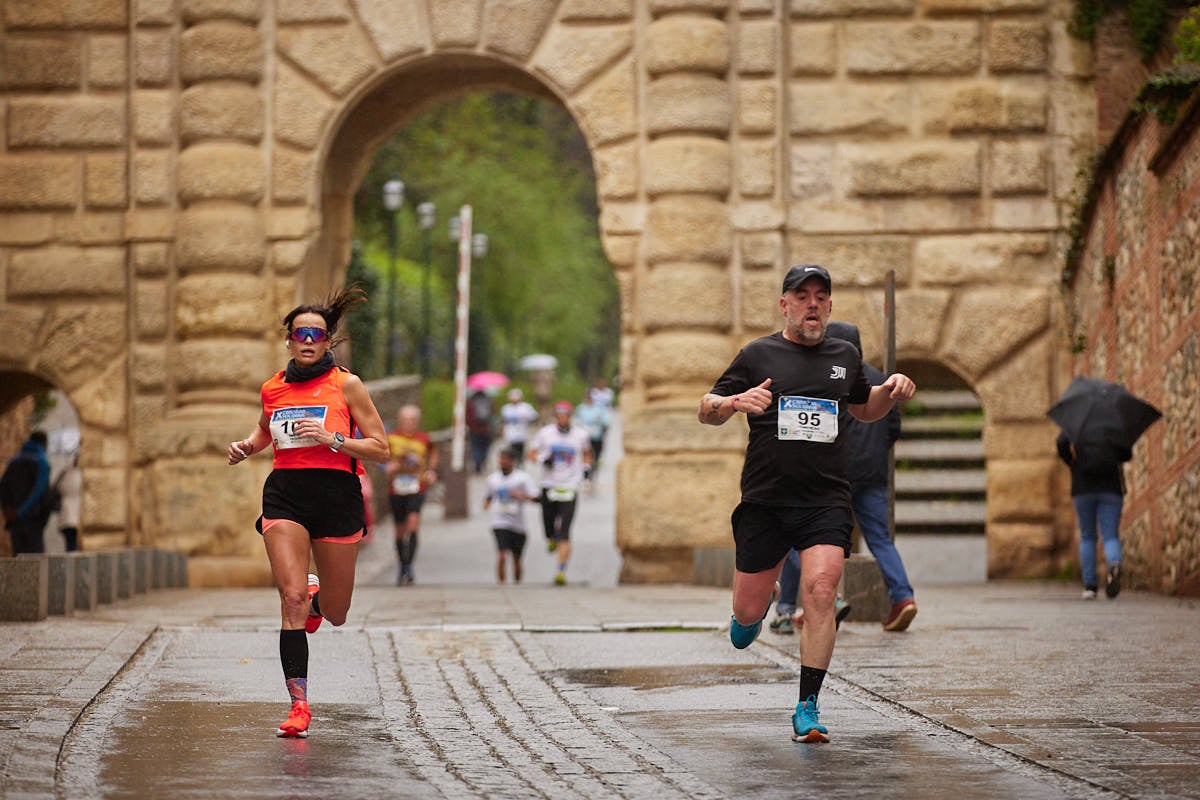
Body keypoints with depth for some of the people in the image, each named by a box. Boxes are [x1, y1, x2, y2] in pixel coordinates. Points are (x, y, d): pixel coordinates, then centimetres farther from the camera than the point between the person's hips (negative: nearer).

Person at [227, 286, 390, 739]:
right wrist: (246, 447, 9)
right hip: (284, 496, 1)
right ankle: (298, 705, -15)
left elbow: (380, 449, -2)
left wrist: (332, 438, -15)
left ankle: (318, 599, 47)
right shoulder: (273, 388, 9)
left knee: (336, 615, 8)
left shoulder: (346, 386, -1)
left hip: (337, 497, -1)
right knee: (292, 597, -16)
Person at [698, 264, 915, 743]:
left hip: (827, 502, 1)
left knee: (820, 591, -19)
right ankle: (758, 605, 44)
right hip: (764, 501, -1)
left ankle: (808, 707, -13)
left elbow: (864, 410, 31)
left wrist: (891, 392, 9)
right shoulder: (758, 356, 4)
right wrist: (732, 403, -16)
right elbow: (706, 411, 6)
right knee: (749, 611, 5)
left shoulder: (844, 356, 14)